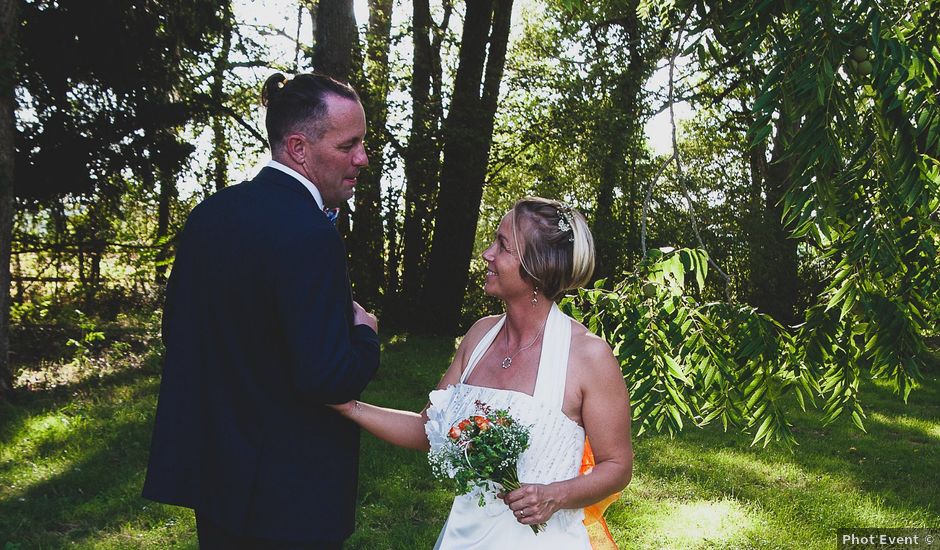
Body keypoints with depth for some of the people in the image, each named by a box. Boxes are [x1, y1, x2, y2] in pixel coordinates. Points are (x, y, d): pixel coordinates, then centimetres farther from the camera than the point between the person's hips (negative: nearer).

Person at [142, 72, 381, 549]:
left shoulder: (209, 214, 1)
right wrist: (363, 332, -8)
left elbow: (175, 330, 10)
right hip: (290, 493, -7)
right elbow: (329, 380, -27)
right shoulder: (309, 236, -24)